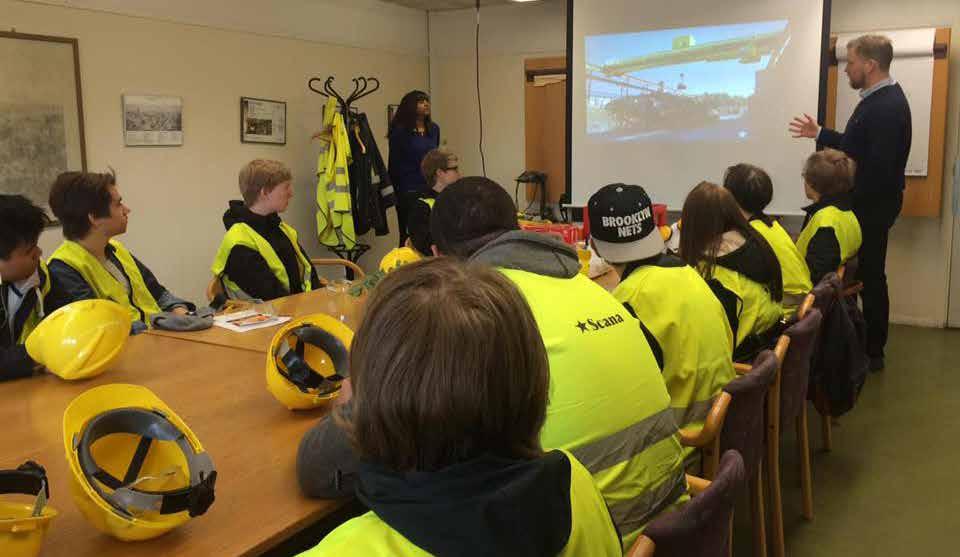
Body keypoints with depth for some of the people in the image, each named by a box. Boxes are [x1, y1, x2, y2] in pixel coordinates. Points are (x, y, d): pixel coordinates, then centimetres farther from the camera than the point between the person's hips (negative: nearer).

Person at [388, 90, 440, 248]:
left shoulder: (434, 129, 8)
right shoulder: (400, 131, -7)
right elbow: (394, 163, -4)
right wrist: (395, 191, -2)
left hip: (430, 188, 4)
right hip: (408, 191, -4)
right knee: (408, 235, 5)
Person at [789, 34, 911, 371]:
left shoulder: (887, 106, -22)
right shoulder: (880, 98, 10)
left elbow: (879, 167, -26)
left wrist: (849, 202, -18)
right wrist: (819, 134, 15)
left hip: (872, 206, -10)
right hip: (867, 202, 10)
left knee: (869, 277, 1)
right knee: (864, 275, 15)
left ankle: (872, 353, 14)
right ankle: (863, 345, 27)